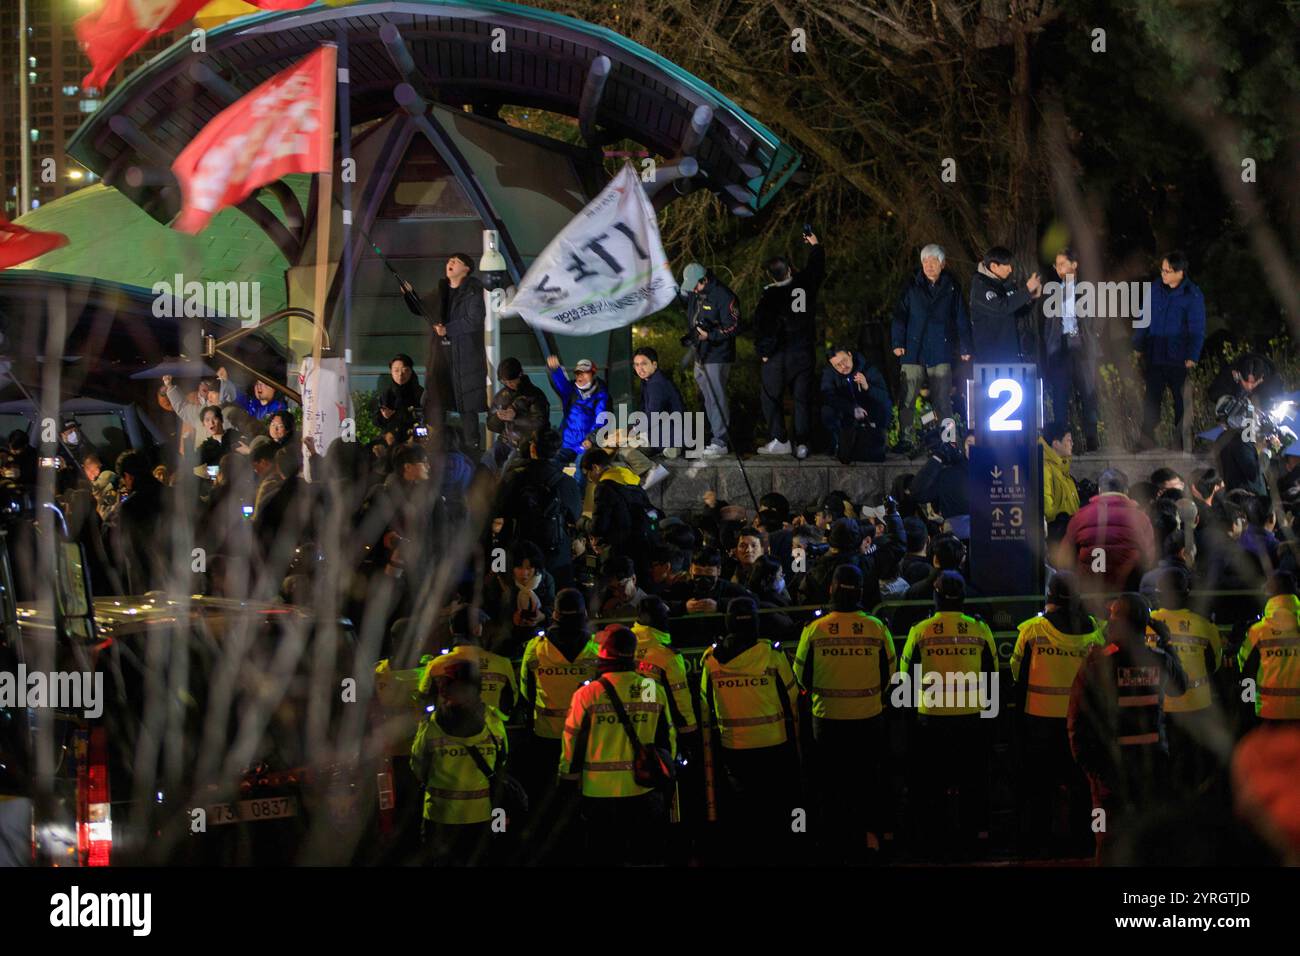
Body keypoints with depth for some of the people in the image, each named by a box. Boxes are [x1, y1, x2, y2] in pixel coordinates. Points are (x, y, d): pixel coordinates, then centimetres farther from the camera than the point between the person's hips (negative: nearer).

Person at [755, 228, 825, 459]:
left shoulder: (769, 296, -11)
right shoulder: (804, 284, -1)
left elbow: (763, 325, -14)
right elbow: (816, 268, 20)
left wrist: (763, 351, -2)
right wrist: (816, 245, 37)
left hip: (778, 355, -4)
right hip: (803, 353, 4)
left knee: (772, 397, 7)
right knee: (803, 399, 6)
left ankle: (780, 440, 2)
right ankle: (802, 444, 2)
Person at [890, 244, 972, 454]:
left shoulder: (951, 288, 7)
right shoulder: (913, 288, 7)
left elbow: (962, 319, 8)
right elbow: (899, 315, 5)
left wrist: (965, 348, 2)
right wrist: (898, 343, -4)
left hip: (941, 353, 0)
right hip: (913, 351, 0)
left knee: (943, 401, 2)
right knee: (907, 399, -5)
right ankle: (905, 440, -1)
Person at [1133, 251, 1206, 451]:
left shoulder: (1192, 295, -8)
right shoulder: (1155, 289, 4)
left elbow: (1197, 329, -8)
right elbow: (1145, 319, 13)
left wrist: (1192, 357, -14)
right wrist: (1138, 345, 13)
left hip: (1179, 358, -4)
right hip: (1155, 355, 4)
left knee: (1181, 400, 5)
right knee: (1152, 399, 5)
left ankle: (1181, 441, 14)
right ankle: (1147, 440, 10)